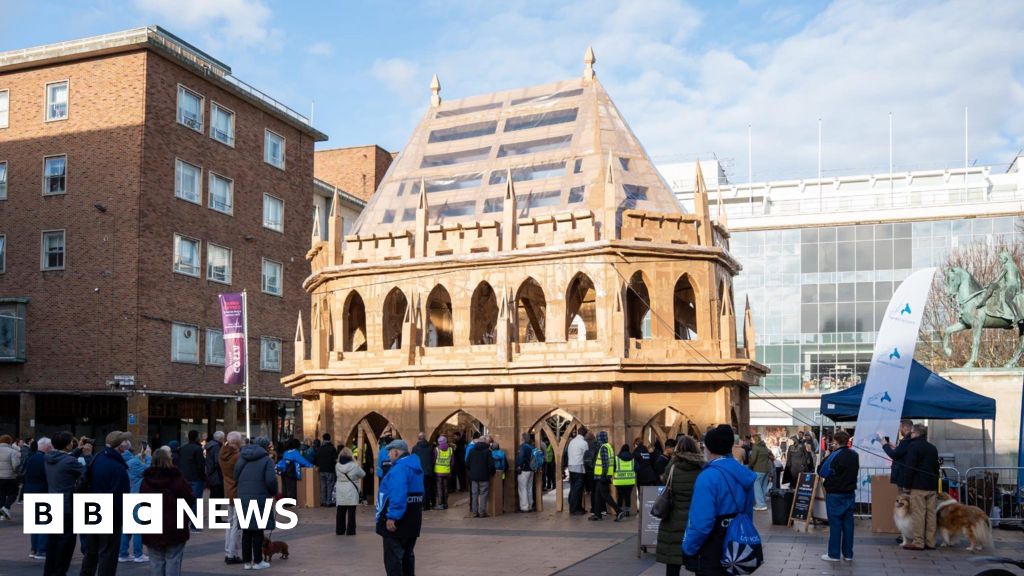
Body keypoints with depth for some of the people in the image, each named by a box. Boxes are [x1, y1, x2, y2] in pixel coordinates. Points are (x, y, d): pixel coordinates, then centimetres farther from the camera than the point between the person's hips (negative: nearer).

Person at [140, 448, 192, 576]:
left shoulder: (146, 480, 4)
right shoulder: (177, 479, -12)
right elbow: (189, 498, -8)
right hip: (174, 528, -4)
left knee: (155, 562, 9)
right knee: (173, 560, 2)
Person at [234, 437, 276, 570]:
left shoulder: (241, 459, 13)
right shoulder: (266, 460, -6)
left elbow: (236, 478, 13)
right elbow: (271, 480, -14)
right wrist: (274, 493, 2)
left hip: (243, 498, 5)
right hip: (260, 499, -5)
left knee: (246, 531, 10)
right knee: (258, 531, 2)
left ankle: (247, 561, 15)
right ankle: (257, 561, 6)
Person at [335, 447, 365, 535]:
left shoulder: (337, 465, -3)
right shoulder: (354, 466, -12)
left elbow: (336, 477, 10)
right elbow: (362, 474, 1)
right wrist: (358, 466, 17)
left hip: (340, 491, 3)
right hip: (351, 491, -3)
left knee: (340, 511, 11)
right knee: (351, 512, 2)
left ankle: (339, 530, 15)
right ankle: (350, 530, 3)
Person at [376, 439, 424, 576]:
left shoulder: (400, 468, -19)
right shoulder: (414, 467, 13)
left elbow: (398, 495, -30)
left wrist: (392, 516, -31)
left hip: (396, 520, -10)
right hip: (412, 519, 10)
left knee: (392, 556, -5)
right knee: (407, 553, 17)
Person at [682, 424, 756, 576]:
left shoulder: (708, 476, -22)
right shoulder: (743, 473, 3)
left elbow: (701, 523, -28)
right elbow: (747, 513, 13)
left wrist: (687, 549, -14)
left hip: (711, 557, -8)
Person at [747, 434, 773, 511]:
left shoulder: (755, 447, -9)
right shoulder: (765, 447, 15)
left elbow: (753, 458, -15)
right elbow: (771, 457, 21)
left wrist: (749, 466, -1)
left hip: (758, 469, -8)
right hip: (767, 468, 8)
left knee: (756, 486, -6)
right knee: (763, 486, 14)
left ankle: (761, 504, -11)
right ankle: (762, 502, 18)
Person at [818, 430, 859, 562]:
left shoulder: (834, 456, -18)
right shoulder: (854, 455, 2)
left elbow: (821, 472, -11)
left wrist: (828, 454, -4)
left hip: (835, 495, -6)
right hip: (850, 493, 6)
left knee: (835, 524, 1)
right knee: (848, 523, 10)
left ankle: (834, 554, 6)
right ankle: (848, 553, 16)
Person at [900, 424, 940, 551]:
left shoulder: (913, 446, -8)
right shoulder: (932, 448, 17)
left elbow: (910, 467, -14)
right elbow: (936, 468, 21)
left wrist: (906, 485, -9)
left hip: (918, 486, -8)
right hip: (932, 486, 8)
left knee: (918, 514, -7)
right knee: (930, 514, 8)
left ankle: (918, 542, -7)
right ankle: (930, 542, 11)